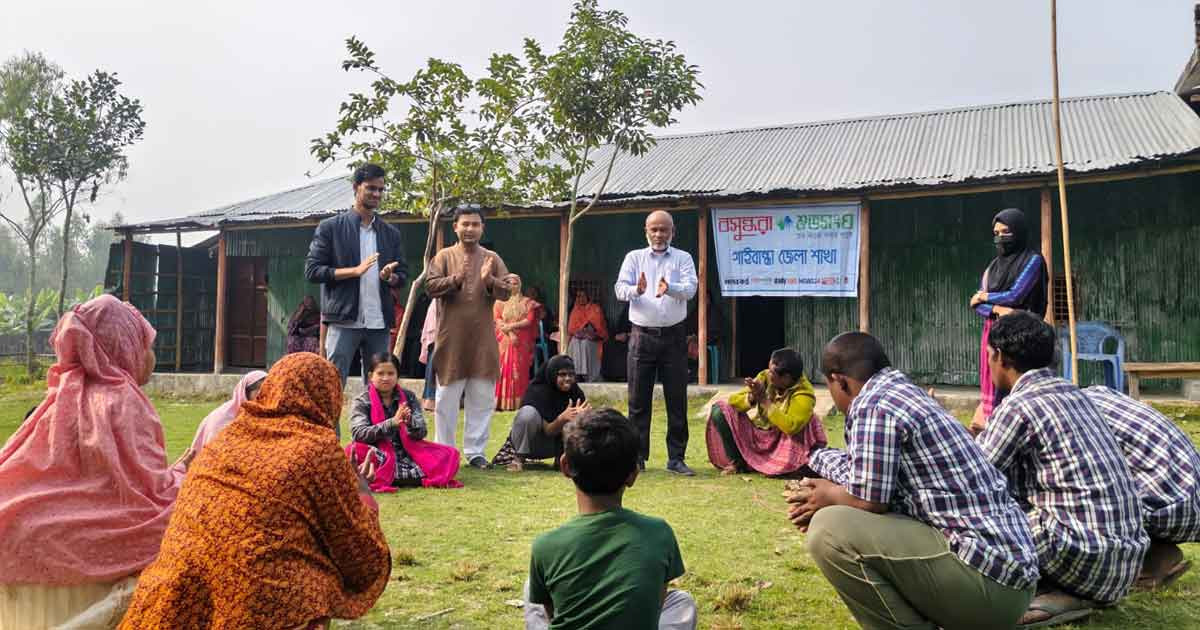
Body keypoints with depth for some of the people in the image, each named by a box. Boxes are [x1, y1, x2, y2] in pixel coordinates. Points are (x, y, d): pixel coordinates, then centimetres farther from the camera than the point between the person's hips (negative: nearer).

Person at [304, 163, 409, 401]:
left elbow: (403, 274, 15)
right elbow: (312, 270, -4)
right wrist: (355, 270, -15)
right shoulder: (330, 227, 2)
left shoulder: (391, 233, 14)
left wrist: (390, 277, -9)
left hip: (379, 322, 4)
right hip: (344, 321, -4)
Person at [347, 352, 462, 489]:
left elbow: (421, 433, 0)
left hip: (408, 453, 3)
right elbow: (358, 434, -14)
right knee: (355, 451, -33)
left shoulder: (409, 397, 7)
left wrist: (410, 422, -23)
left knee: (450, 454, -16)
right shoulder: (361, 401, 1)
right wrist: (392, 423, -26)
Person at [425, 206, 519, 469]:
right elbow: (430, 286, -8)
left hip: (483, 340, 2)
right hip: (451, 339, -1)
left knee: (482, 399, 4)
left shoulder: (492, 258, 7)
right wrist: (456, 279, -22)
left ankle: (475, 451, 14)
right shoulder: (444, 256, 3)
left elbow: (506, 291, -1)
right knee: (447, 398, 6)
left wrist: (489, 280, -19)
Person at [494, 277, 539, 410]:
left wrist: (511, 326, -11)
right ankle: (502, 402, -9)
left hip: (522, 342, 0)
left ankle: (519, 402, -6)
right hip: (504, 341, 0)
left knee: (520, 371, -5)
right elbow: (498, 320, 0)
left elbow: (529, 321, -1)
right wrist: (510, 333, -13)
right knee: (503, 370, -7)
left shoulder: (527, 303, 10)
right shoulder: (500, 302, 11)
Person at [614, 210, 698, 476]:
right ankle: (637, 456, 12)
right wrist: (636, 290, -24)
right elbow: (620, 289, -2)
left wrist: (669, 288, -30)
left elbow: (690, 289, -9)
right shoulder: (634, 257, 11)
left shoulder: (683, 258, 8)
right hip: (642, 335, 0)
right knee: (638, 399, 3)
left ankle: (676, 458, 11)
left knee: (677, 399, 2)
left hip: (674, 336, 0)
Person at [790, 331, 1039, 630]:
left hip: (988, 576, -10)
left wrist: (830, 496, 7)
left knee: (830, 531, -20)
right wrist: (822, 500, 25)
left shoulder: (873, 405, -12)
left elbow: (869, 502, -12)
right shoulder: (908, 393, 17)